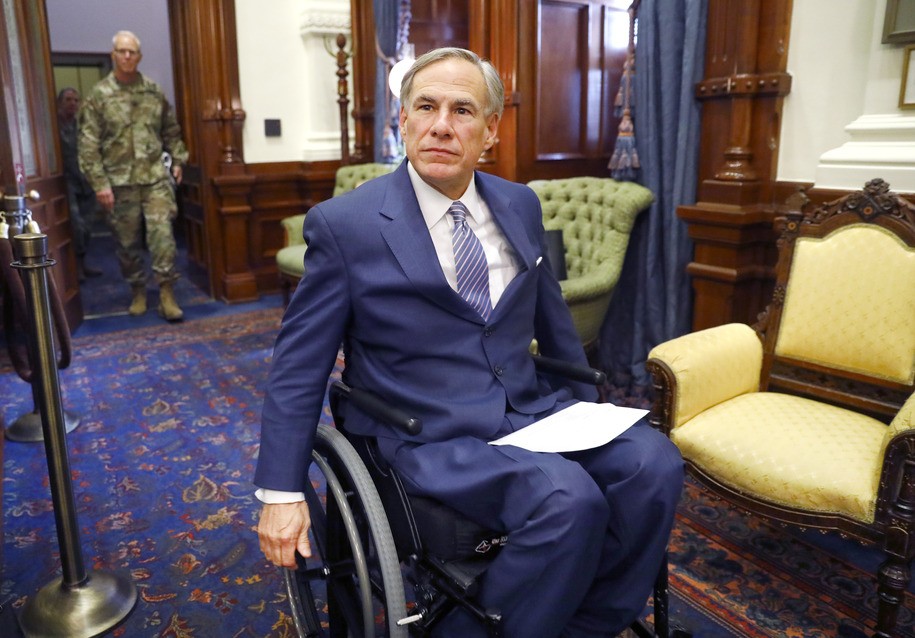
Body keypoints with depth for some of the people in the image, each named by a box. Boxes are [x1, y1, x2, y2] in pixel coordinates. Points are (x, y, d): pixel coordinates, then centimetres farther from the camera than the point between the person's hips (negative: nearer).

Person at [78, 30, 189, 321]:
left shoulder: (154, 91, 7)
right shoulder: (99, 95, -1)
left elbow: (171, 130, 18)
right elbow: (88, 145, -4)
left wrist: (177, 159, 10)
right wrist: (100, 183, -10)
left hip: (155, 177, 1)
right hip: (119, 182, -1)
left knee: (162, 234, -8)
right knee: (127, 242, 6)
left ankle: (167, 295, -3)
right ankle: (138, 292, 22)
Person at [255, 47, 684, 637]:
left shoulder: (520, 205, 8)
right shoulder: (343, 224, -6)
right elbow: (299, 366, -3)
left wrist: (588, 408, 22)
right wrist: (281, 493, -5)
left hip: (533, 410, 6)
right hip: (427, 437, -5)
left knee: (653, 463, -18)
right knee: (568, 500, -29)